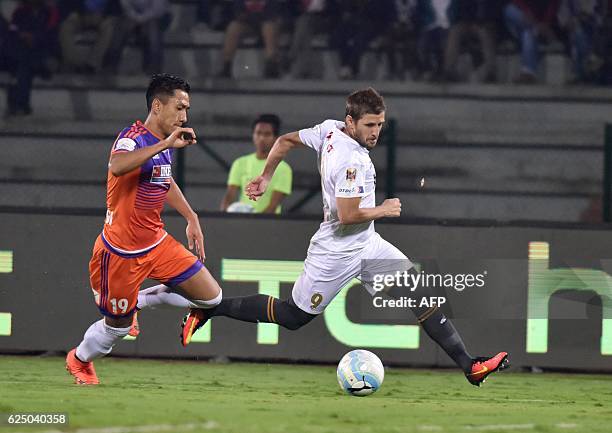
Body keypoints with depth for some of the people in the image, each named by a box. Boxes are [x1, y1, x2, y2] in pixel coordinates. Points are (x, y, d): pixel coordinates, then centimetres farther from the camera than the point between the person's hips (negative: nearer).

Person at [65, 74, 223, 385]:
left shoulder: (166, 141, 7)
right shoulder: (134, 138, -22)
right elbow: (117, 167, -47)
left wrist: (191, 218, 25)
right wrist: (165, 144, -49)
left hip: (156, 243, 8)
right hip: (121, 251, -8)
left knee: (211, 296, 1)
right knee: (117, 326, 8)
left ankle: (140, 301, 21)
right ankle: (79, 361, 40)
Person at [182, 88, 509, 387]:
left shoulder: (329, 130, -2)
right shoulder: (351, 160, -27)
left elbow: (285, 141, 9)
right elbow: (348, 215, -28)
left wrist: (265, 177, 23)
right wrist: (383, 210, -11)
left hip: (366, 245, 9)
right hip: (338, 253, -9)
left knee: (420, 293, 0)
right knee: (292, 316, 4)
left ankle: (467, 365, -2)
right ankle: (207, 310, 19)